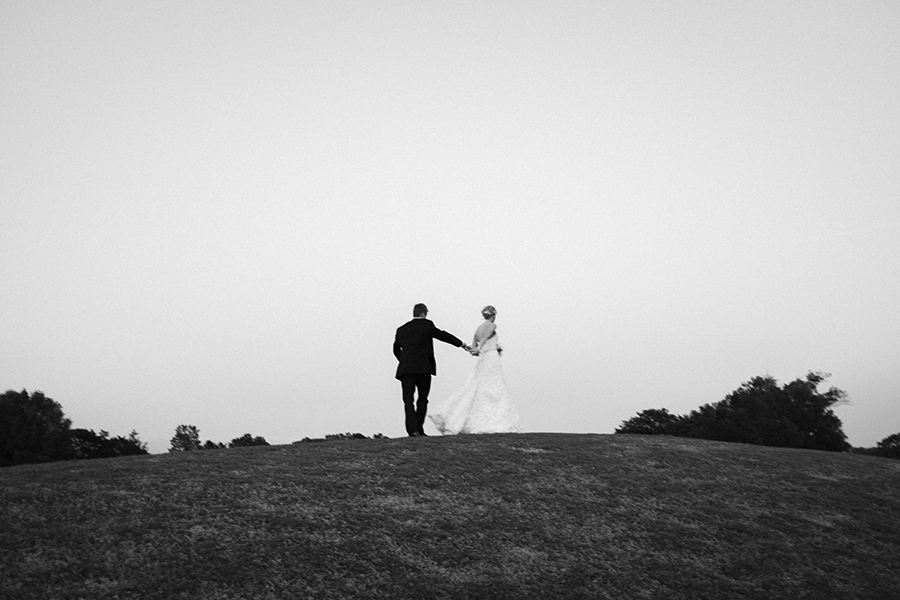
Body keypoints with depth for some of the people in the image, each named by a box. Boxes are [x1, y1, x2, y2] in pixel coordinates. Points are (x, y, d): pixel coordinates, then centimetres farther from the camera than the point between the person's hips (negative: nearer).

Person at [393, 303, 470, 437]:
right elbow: (443, 335, 5)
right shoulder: (426, 325, 2)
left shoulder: (401, 329, 15)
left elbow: (396, 350, 22)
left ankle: (412, 430, -13)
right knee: (422, 398, 10)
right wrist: (462, 345, 14)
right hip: (423, 368, -2)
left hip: (405, 369, 3)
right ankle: (419, 428, 6)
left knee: (408, 400, -1)